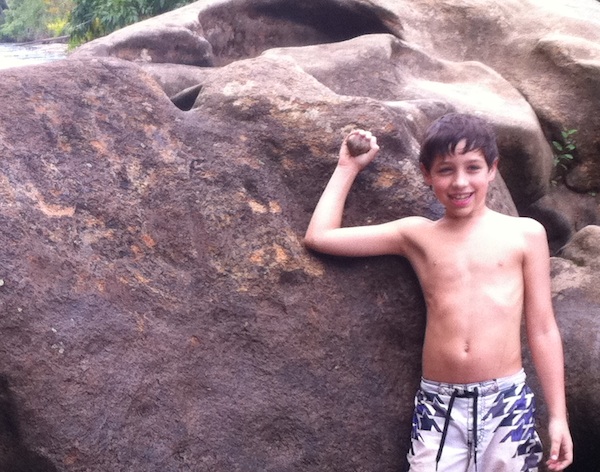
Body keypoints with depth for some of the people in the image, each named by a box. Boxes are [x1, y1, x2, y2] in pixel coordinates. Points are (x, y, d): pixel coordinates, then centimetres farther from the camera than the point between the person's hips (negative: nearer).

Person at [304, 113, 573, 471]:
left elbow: (543, 329, 6)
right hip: (438, 405, 1)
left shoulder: (525, 234, 3)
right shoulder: (416, 235, 6)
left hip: (508, 401, 0)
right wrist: (348, 168, 14)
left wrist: (558, 414, 4)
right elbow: (318, 237, 7)